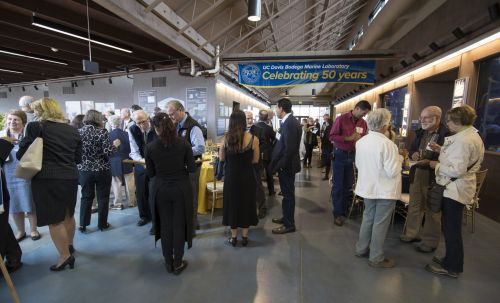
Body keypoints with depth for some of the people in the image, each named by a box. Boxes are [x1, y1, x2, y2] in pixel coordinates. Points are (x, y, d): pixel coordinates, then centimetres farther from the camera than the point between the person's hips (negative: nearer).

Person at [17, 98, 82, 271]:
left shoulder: (36, 127, -6)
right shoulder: (72, 130, 7)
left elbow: (21, 154, -4)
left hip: (47, 178, -5)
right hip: (70, 177, 6)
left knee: (54, 219, 4)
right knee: (68, 214, 21)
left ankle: (65, 256, 11)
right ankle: (69, 246, 38)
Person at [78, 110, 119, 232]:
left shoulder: (78, 132, 1)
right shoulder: (102, 132, -11)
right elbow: (107, 152, -17)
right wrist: (115, 145, 0)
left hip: (84, 170, 4)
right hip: (102, 170, -3)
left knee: (86, 197, 15)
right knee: (103, 197, 8)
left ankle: (82, 225, 20)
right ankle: (102, 224, 18)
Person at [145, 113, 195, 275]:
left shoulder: (150, 147, -9)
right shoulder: (184, 143, -12)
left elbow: (150, 173, -2)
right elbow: (192, 168, -9)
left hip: (161, 190, 1)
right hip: (181, 189, -1)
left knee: (165, 225, 16)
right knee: (179, 225, 11)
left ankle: (168, 262, 31)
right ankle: (178, 263, 23)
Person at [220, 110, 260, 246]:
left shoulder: (225, 138, -9)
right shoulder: (253, 138, -14)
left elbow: (221, 158, 0)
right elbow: (255, 160, -5)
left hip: (231, 176, 1)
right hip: (247, 176, -1)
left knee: (232, 203, 17)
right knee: (246, 203, 16)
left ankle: (234, 237, 27)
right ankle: (244, 237, 28)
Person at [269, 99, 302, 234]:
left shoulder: (290, 123, -22)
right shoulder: (289, 121, 9)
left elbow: (290, 149, -25)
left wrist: (279, 165, -20)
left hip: (286, 165, -10)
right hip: (285, 164, 10)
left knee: (288, 194, 3)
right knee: (287, 193, 20)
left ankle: (289, 224, 17)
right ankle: (286, 217, 36)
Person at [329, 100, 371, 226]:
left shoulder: (363, 123, 4)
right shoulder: (342, 119, -9)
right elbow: (332, 136, -12)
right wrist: (348, 138, -20)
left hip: (353, 155, 4)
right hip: (340, 154, -4)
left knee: (348, 185, 11)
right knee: (338, 185, 3)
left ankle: (344, 211, 26)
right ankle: (337, 213, 14)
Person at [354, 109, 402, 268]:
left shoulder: (361, 141, -1)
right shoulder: (387, 144, -22)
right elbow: (392, 171, -20)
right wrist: (400, 159, -4)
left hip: (367, 187, 6)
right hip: (384, 190, -6)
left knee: (368, 217, 20)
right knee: (380, 223, 7)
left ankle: (361, 249, 32)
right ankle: (376, 258, 20)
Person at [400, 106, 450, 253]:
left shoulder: (447, 135, -16)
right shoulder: (421, 132, 8)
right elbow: (412, 149, 18)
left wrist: (429, 162, -26)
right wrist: (413, 154, -3)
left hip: (433, 177, -7)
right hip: (417, 173, 7)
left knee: (432, 209, 7)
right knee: (414, 205, 17)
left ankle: (430, 242, 23)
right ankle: (413, 233, 33)